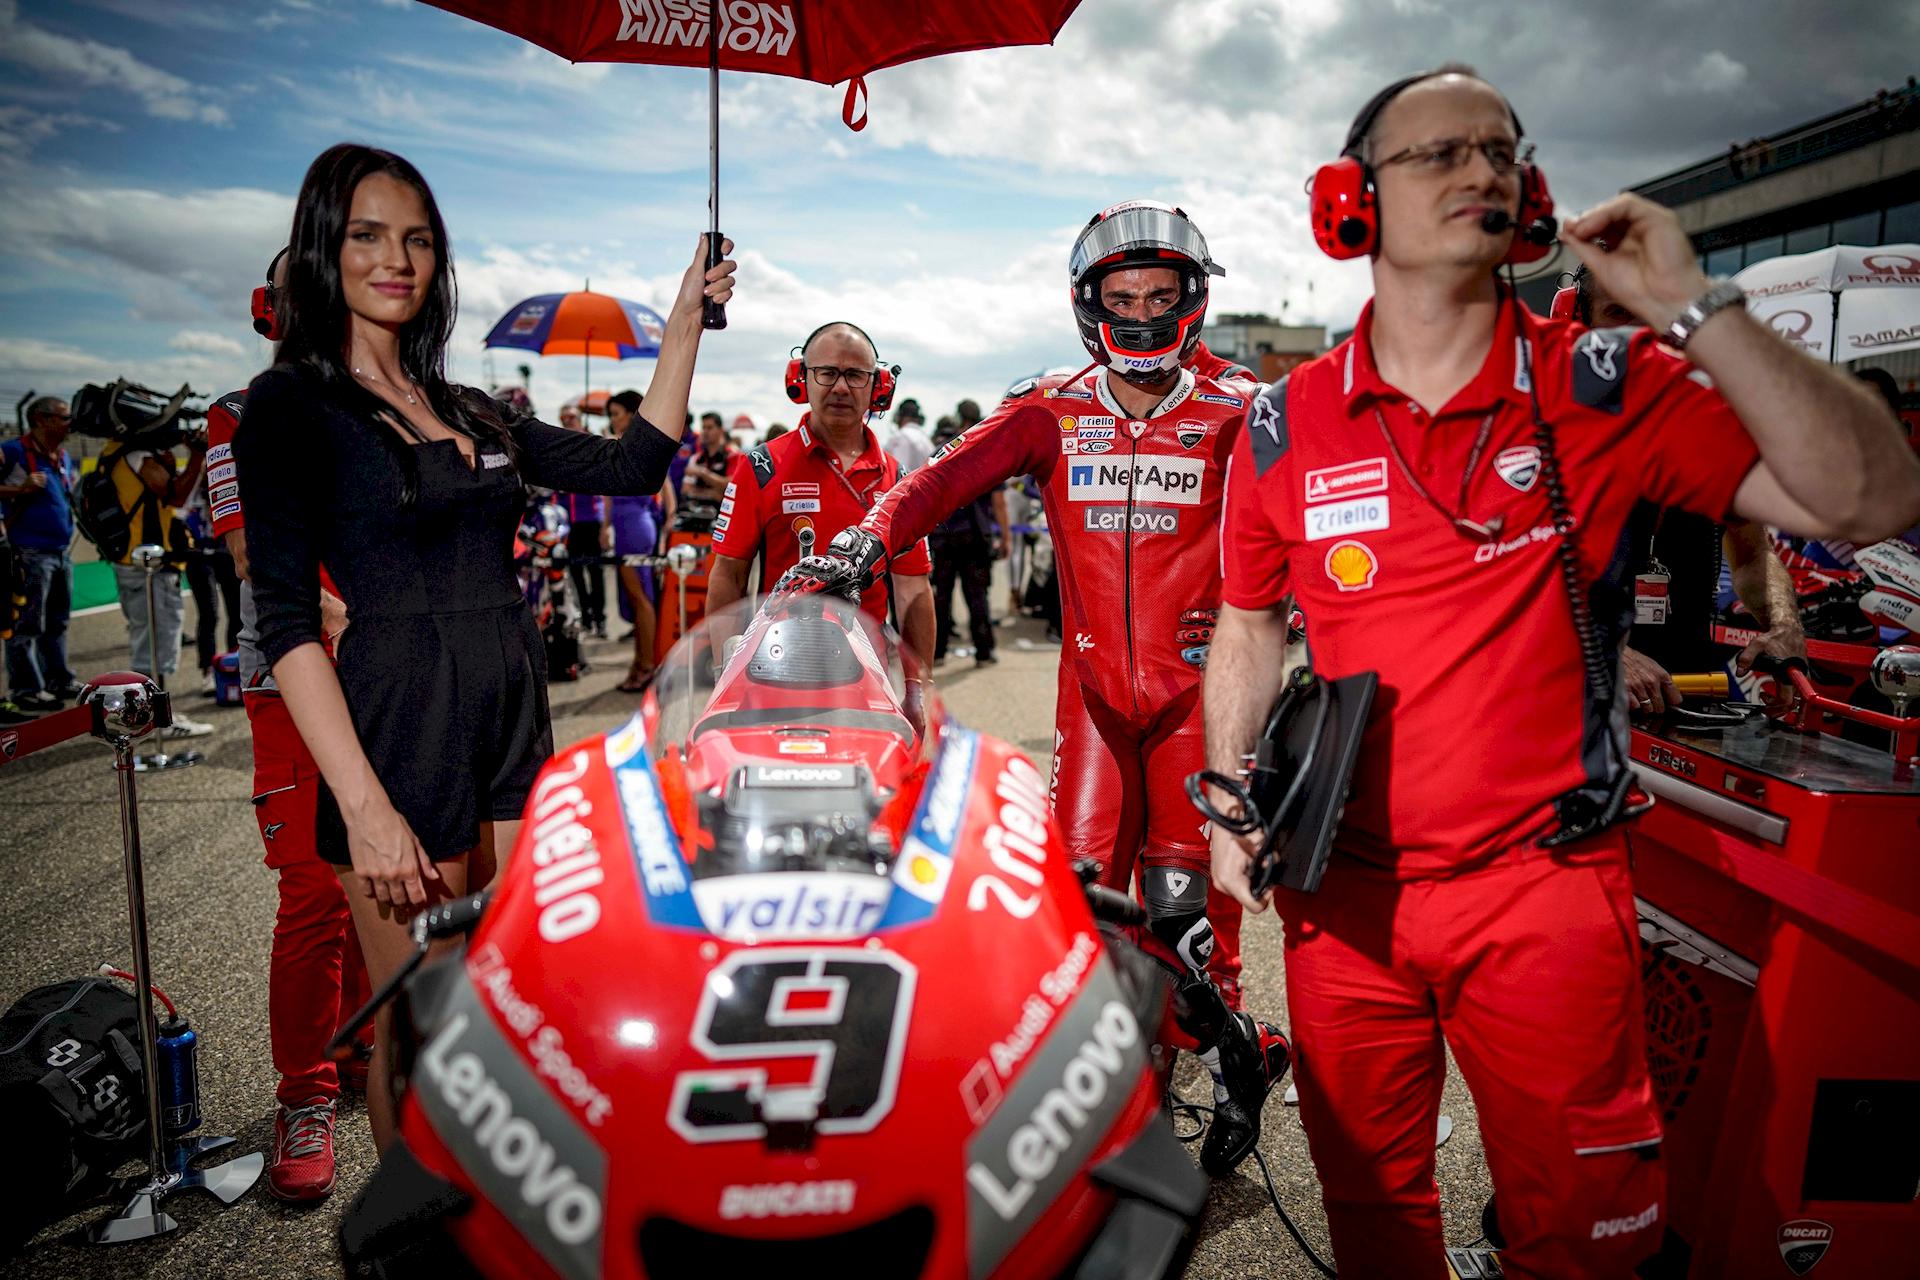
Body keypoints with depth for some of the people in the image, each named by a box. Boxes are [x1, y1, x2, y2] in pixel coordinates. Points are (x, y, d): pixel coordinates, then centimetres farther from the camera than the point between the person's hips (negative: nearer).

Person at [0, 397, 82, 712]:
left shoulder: (63, 457, 14)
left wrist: (74, 484, 13)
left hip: (63, 552, 8)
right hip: (31, 553, -8)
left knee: (57, 623, 17)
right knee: (26, 626, -3)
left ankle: (59, 679, 26)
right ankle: (27, 689, 1)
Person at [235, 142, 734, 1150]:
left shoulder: (472, 413, 15)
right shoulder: (292, 405, -4)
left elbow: (631, 466, 14)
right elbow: (284, 621, -11)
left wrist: (686, 321, 11)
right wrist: (365, 804, -18)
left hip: (518, 724, 6)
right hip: (402, 729, -6)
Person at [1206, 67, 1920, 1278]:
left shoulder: (1607, 386, -4)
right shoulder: (1286, 423, -1)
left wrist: (1694, 306, -17)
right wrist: (1227, 803, 1)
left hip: (1546, 897, -1)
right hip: (1343, 893, 2)